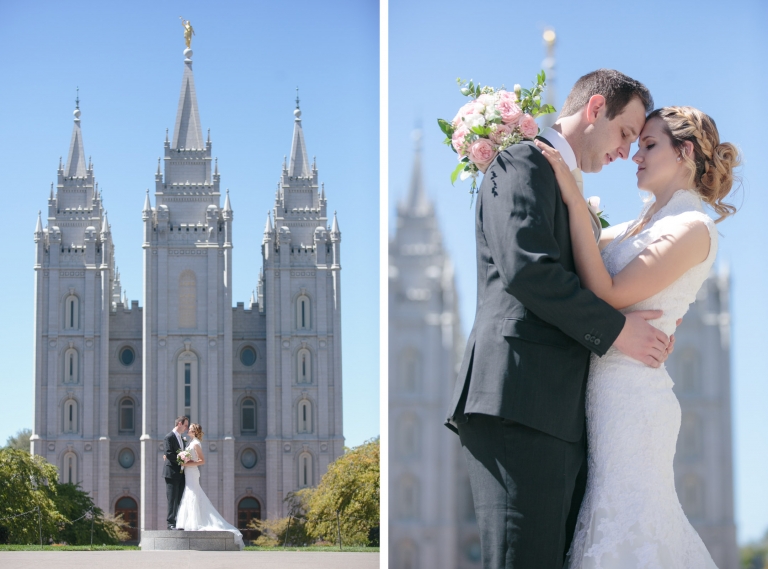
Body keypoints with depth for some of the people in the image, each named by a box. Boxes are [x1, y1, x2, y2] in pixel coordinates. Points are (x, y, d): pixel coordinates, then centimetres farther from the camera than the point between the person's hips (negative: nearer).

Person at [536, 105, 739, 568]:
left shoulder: (693, 229, -9)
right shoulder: (643, 226, 18)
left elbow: (608, 294, -16)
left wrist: (575, 201, -17)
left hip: (632, 392, -8)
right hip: (609, 387, 8)